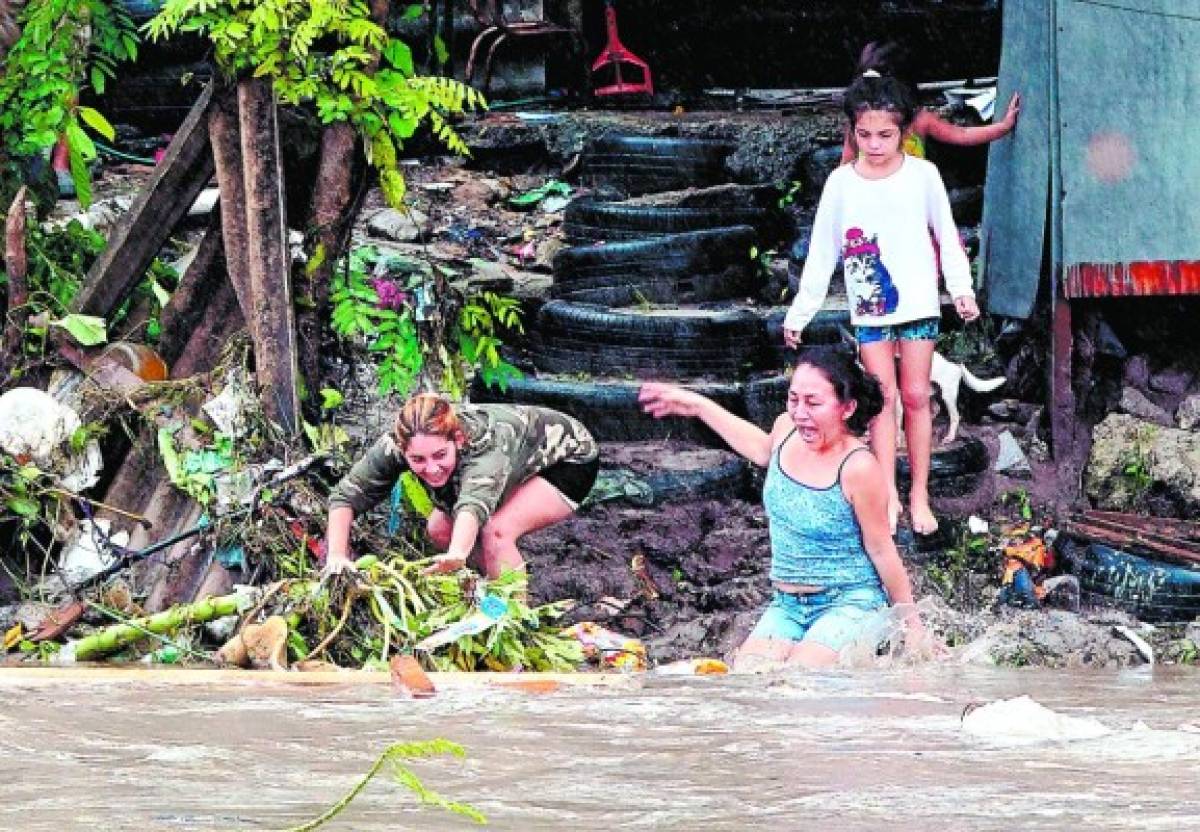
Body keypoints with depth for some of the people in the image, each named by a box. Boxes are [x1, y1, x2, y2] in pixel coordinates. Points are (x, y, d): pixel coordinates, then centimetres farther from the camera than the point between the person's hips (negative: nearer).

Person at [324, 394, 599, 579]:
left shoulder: (486, 444, -45)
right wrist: (336, 556, -40)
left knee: (496, 531, -28)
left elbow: (473, 504, -63)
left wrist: (458, 554, -82)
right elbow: (346, 495, -25)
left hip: (571, 462, -7)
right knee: (439, 529, -3)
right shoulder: (395, 446, -28)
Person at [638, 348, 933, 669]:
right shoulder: (787, 429, -3)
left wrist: (910, 621, -1)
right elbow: (764, 449, 25)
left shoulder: (858, 469, -21)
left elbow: (881, 550, -10)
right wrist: (697, 405, 27)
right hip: (787, 606, 6)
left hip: (850, 604, -6)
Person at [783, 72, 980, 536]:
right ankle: (888, 497, 2)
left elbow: (947, 236, 2)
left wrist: (962, 288, -8)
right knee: (883, 397, 0)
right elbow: (822, 252, 2)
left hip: (918, 303, 0)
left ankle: (919, 495, 10)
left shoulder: (922, 175, -6)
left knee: (916, 396, 4)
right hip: (869, 307, 0)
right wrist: (800, 313, 3)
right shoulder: (841, 183, -4)